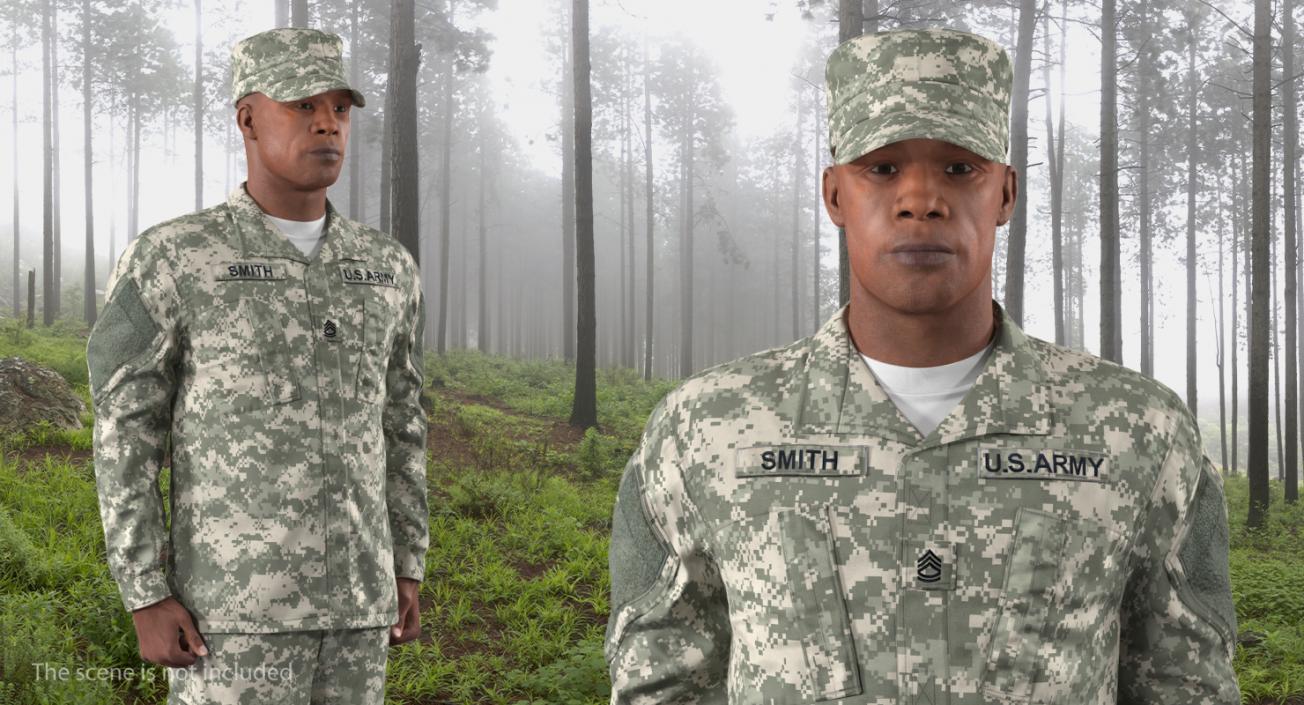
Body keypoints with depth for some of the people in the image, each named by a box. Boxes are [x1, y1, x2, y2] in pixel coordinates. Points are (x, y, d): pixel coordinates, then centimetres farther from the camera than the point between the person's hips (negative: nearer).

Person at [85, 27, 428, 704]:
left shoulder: (386, 268, 8)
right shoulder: (169, 260, -7)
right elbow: (125, 439, -7)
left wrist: (408, 572, 11)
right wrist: (146, 600, -12)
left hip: (351, 595, 5)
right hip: (234, 596, -5)